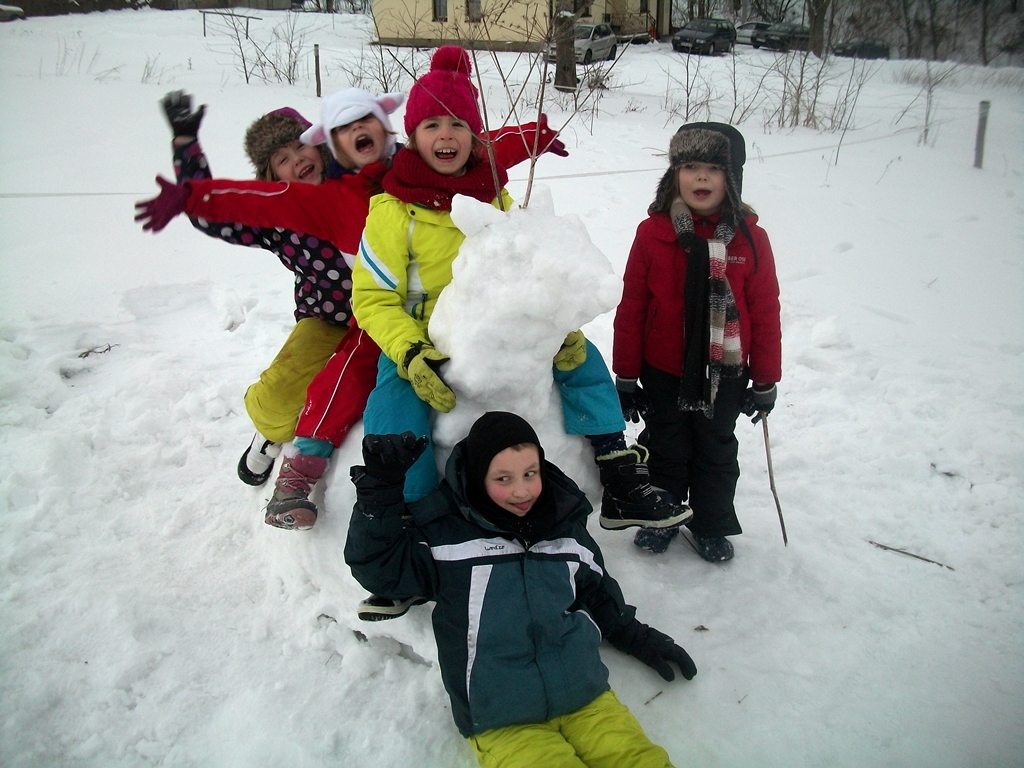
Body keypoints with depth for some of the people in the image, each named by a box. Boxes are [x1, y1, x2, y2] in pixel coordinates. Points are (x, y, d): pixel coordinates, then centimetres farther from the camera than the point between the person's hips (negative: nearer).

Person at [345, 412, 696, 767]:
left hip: (586, 699, 3)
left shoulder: (567, 524, 13)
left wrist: (639, 638, 26)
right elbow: (377, 567, -3)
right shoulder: (444, 531, 2)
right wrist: (379, 487, -13)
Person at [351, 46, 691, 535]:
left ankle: (622, 487, 0)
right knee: (395, 428, -29)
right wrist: (411, 356, -26)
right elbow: (373, 298, -10)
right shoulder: (393, 210, -9)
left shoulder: (496, 198, 6)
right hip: (418, 350, -4)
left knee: (581, 355, -7)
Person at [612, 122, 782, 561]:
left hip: (724, 375, 1)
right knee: (665, 450, 17)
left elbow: (765, 313, -3)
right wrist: (625, 376, -4)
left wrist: (765, 380, 1)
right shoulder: (652, 232, -11)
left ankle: (712, 527, 38)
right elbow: (632, 308, -7)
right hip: (663, 372, 0)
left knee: (716, 452, 18)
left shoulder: (750, 238, -9)